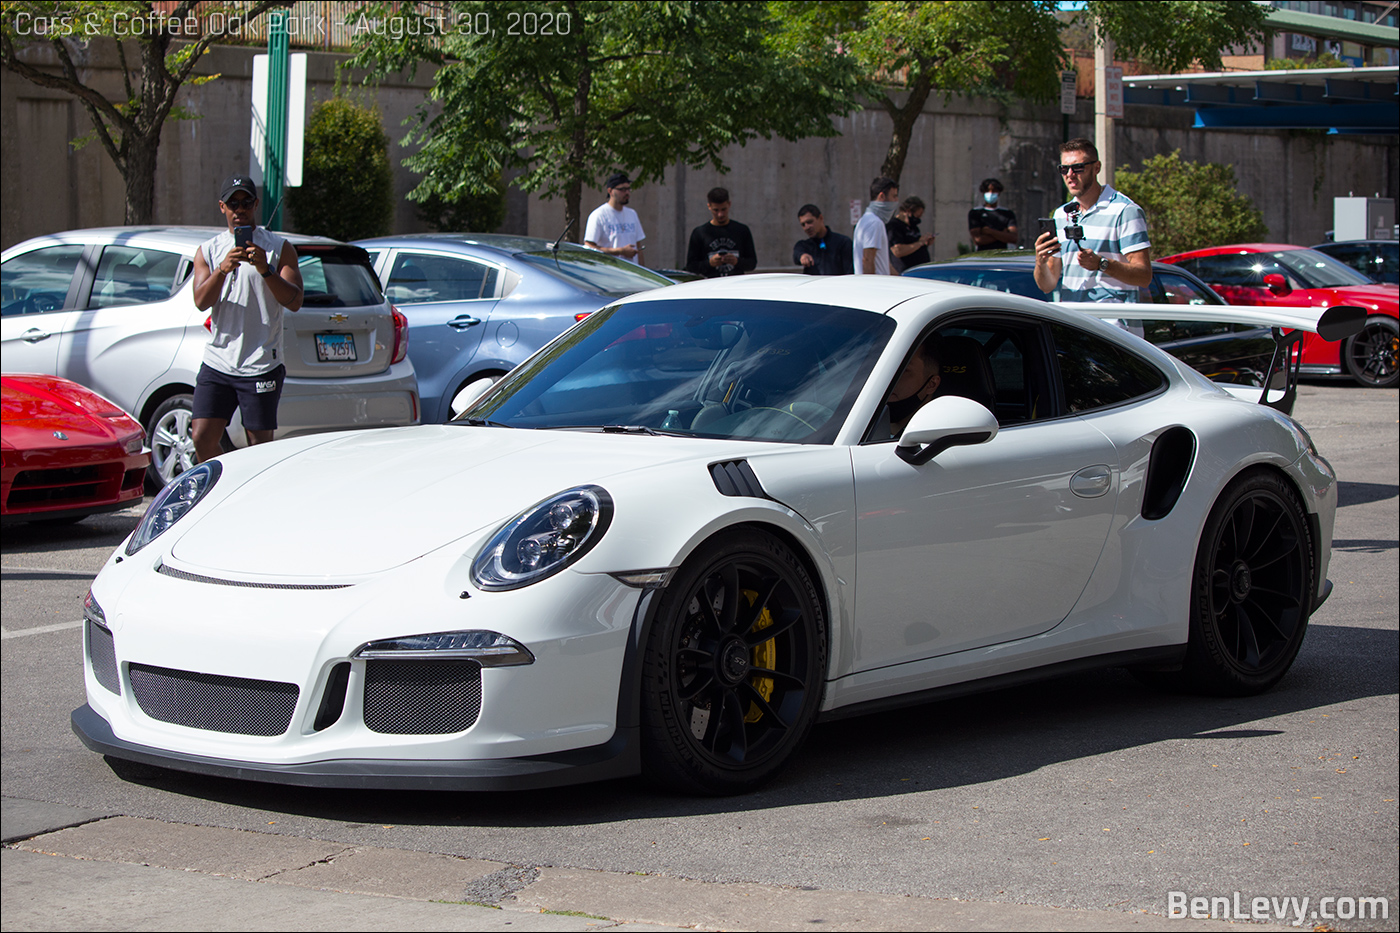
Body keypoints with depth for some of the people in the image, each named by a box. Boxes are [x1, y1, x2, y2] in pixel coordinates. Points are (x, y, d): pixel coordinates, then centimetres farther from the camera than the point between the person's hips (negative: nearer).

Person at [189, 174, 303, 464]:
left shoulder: (278, 248, 4)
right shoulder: (208, 250, 11)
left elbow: (294, 301, -7)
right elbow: (201, 301, -4)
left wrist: (266, 270, -23)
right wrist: (223, 270, -22)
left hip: (261, 366, -2)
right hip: (217, 362, 3)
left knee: (261, 446, -3)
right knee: (202, 438, -5)